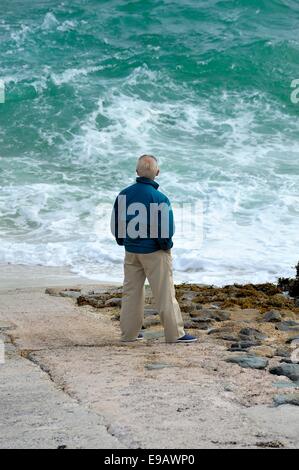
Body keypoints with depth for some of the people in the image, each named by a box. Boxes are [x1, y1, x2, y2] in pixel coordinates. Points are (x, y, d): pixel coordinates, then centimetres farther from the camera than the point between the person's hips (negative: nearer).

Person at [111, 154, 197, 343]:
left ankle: (129, 333, 19)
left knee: (131, 292, 14)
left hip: (131, 251, 5)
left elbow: (115, 223, 6)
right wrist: (166, 245, -1)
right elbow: (167, 228, -19)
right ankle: (175, 333, 7)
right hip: (154, 252, -5)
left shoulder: (124, 195, 0)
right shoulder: (159, 198, -17)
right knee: (165, 293, 2)